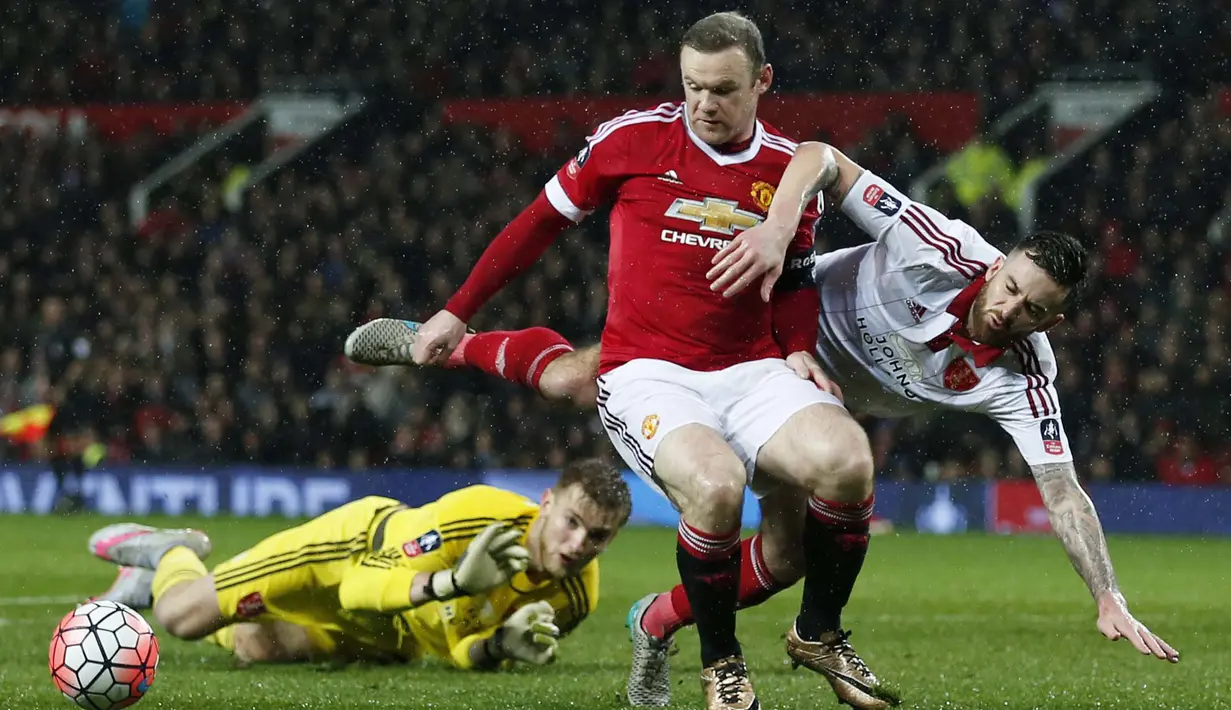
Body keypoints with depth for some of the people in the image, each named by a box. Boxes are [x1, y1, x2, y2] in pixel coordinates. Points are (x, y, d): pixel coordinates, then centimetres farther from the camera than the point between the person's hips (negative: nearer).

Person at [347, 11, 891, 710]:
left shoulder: (790, 168, 6)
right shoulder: (634, 138, -3)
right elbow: (540, 224, 9)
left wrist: (799, 350, 0)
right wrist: (457, 313, 13)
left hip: (752, 372, 3)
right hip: (648, 373, -3)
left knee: (847, 460, -27)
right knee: (715, 486, -35)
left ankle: (819, 633, 0)